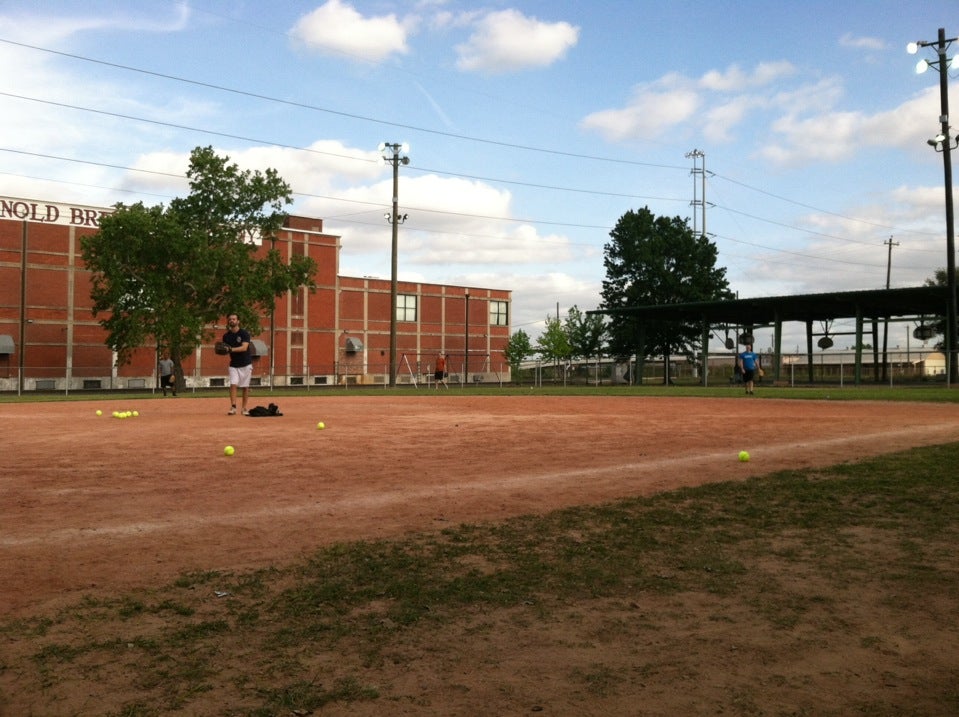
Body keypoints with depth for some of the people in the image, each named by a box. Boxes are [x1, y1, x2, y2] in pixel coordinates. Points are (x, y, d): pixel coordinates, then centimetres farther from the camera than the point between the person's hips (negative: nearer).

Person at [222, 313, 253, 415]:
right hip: (233, 365, 3)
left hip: (246, 364, -3)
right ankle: (233, 408, -14)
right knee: (233, 384, -12)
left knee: (245, 387, 3)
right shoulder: (226, 336, 5)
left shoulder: (244, 333, -9)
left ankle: (244, 408, 12)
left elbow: (244, 347, -22)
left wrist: (231, 349, -33)